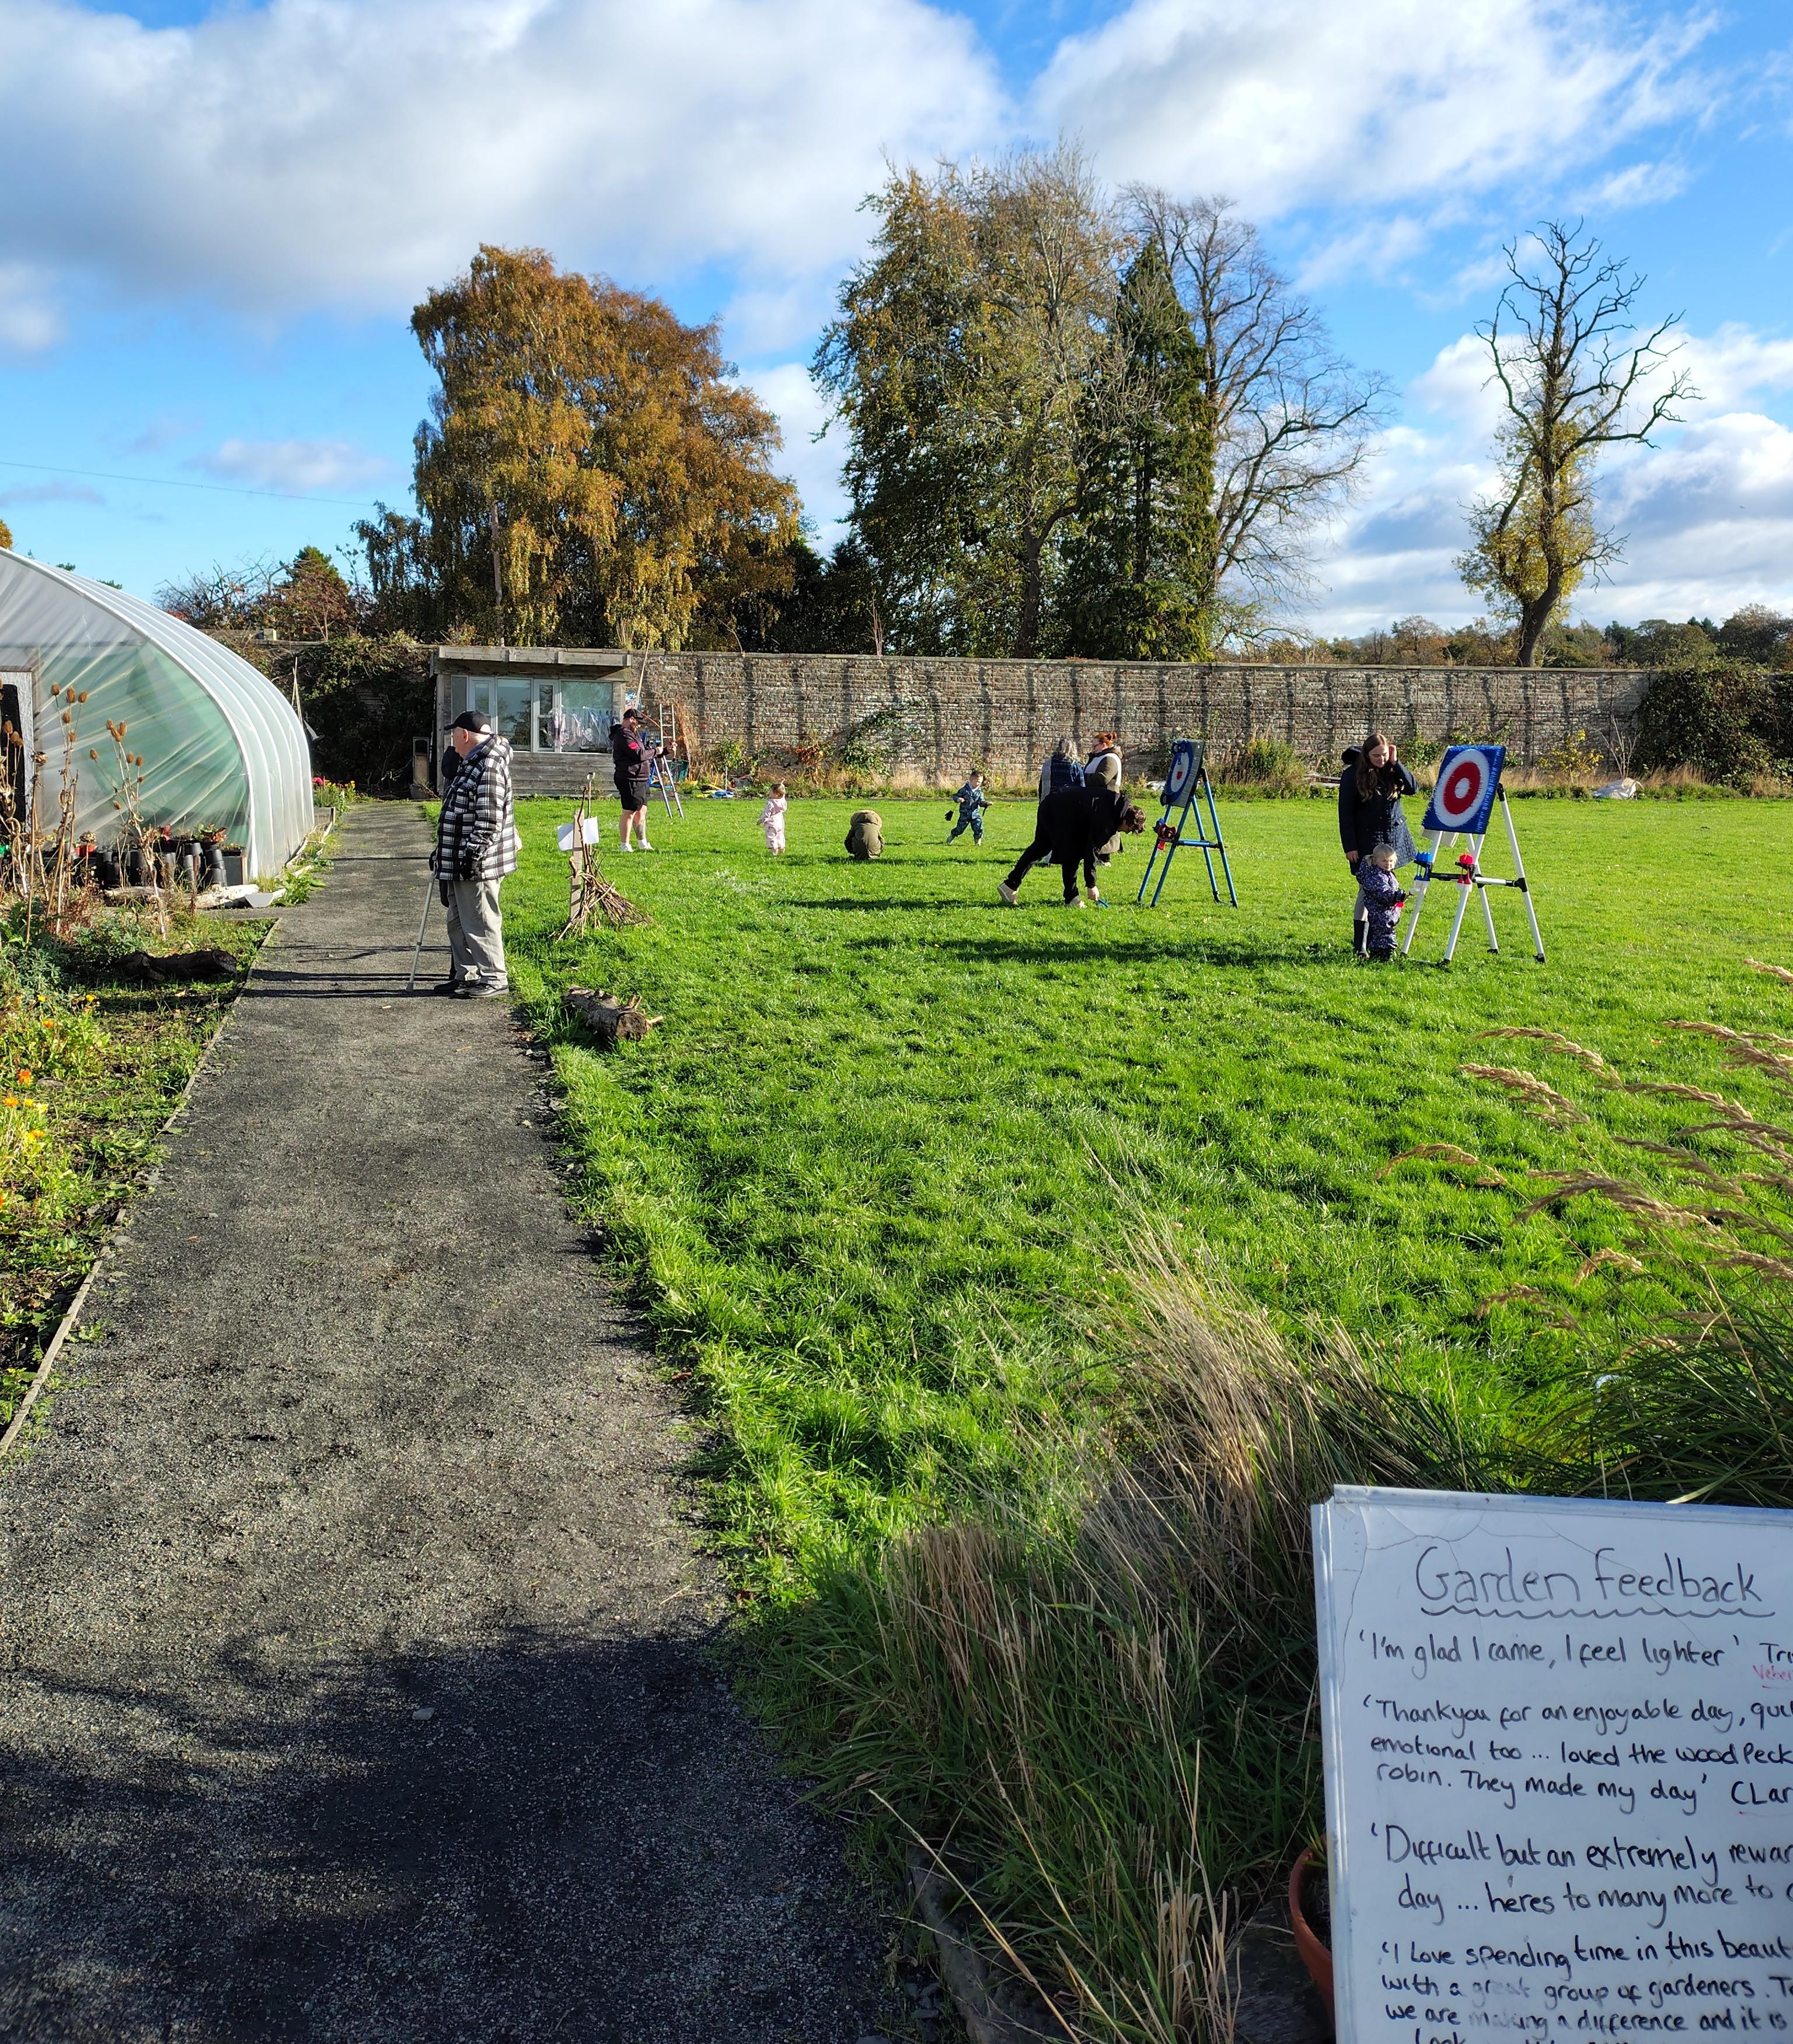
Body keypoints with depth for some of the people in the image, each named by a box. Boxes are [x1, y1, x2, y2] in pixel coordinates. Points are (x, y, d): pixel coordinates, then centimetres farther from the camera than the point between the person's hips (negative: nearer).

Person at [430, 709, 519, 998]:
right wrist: (443, 852, 26)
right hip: (457, 863, 11)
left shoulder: (489, 767, -19)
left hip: (476, 865, -11)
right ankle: (464, 975, 27)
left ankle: (494, 979, 4)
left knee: (480, 921, -5)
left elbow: (490, 820, -24)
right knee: (458, 920, 17)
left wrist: (473, 855, -25)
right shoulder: (471, 763, 16)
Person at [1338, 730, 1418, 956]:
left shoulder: (1393, 769, 4)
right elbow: (1346, 812, -9)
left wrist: (1395, 763, -14)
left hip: (1395, 836, 5)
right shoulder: (1353, 774, -9)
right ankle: (1359, 943, -4)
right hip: (1367, 840, -5)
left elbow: (1413, 788, -8)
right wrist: (1350, 846, -12)